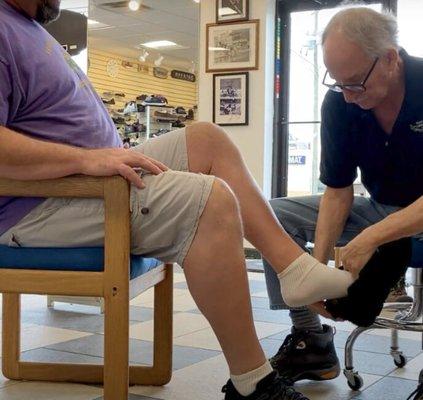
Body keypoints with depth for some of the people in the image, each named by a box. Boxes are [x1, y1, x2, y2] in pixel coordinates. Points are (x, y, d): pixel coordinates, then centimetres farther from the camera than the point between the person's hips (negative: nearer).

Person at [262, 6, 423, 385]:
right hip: (380, 209, 5)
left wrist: (372, 238, -39)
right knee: (274, 214, -8)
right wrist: (318, 263, -18)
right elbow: (337, 192, -7)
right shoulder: (339, 103, -11)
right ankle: (312, 340, -3)